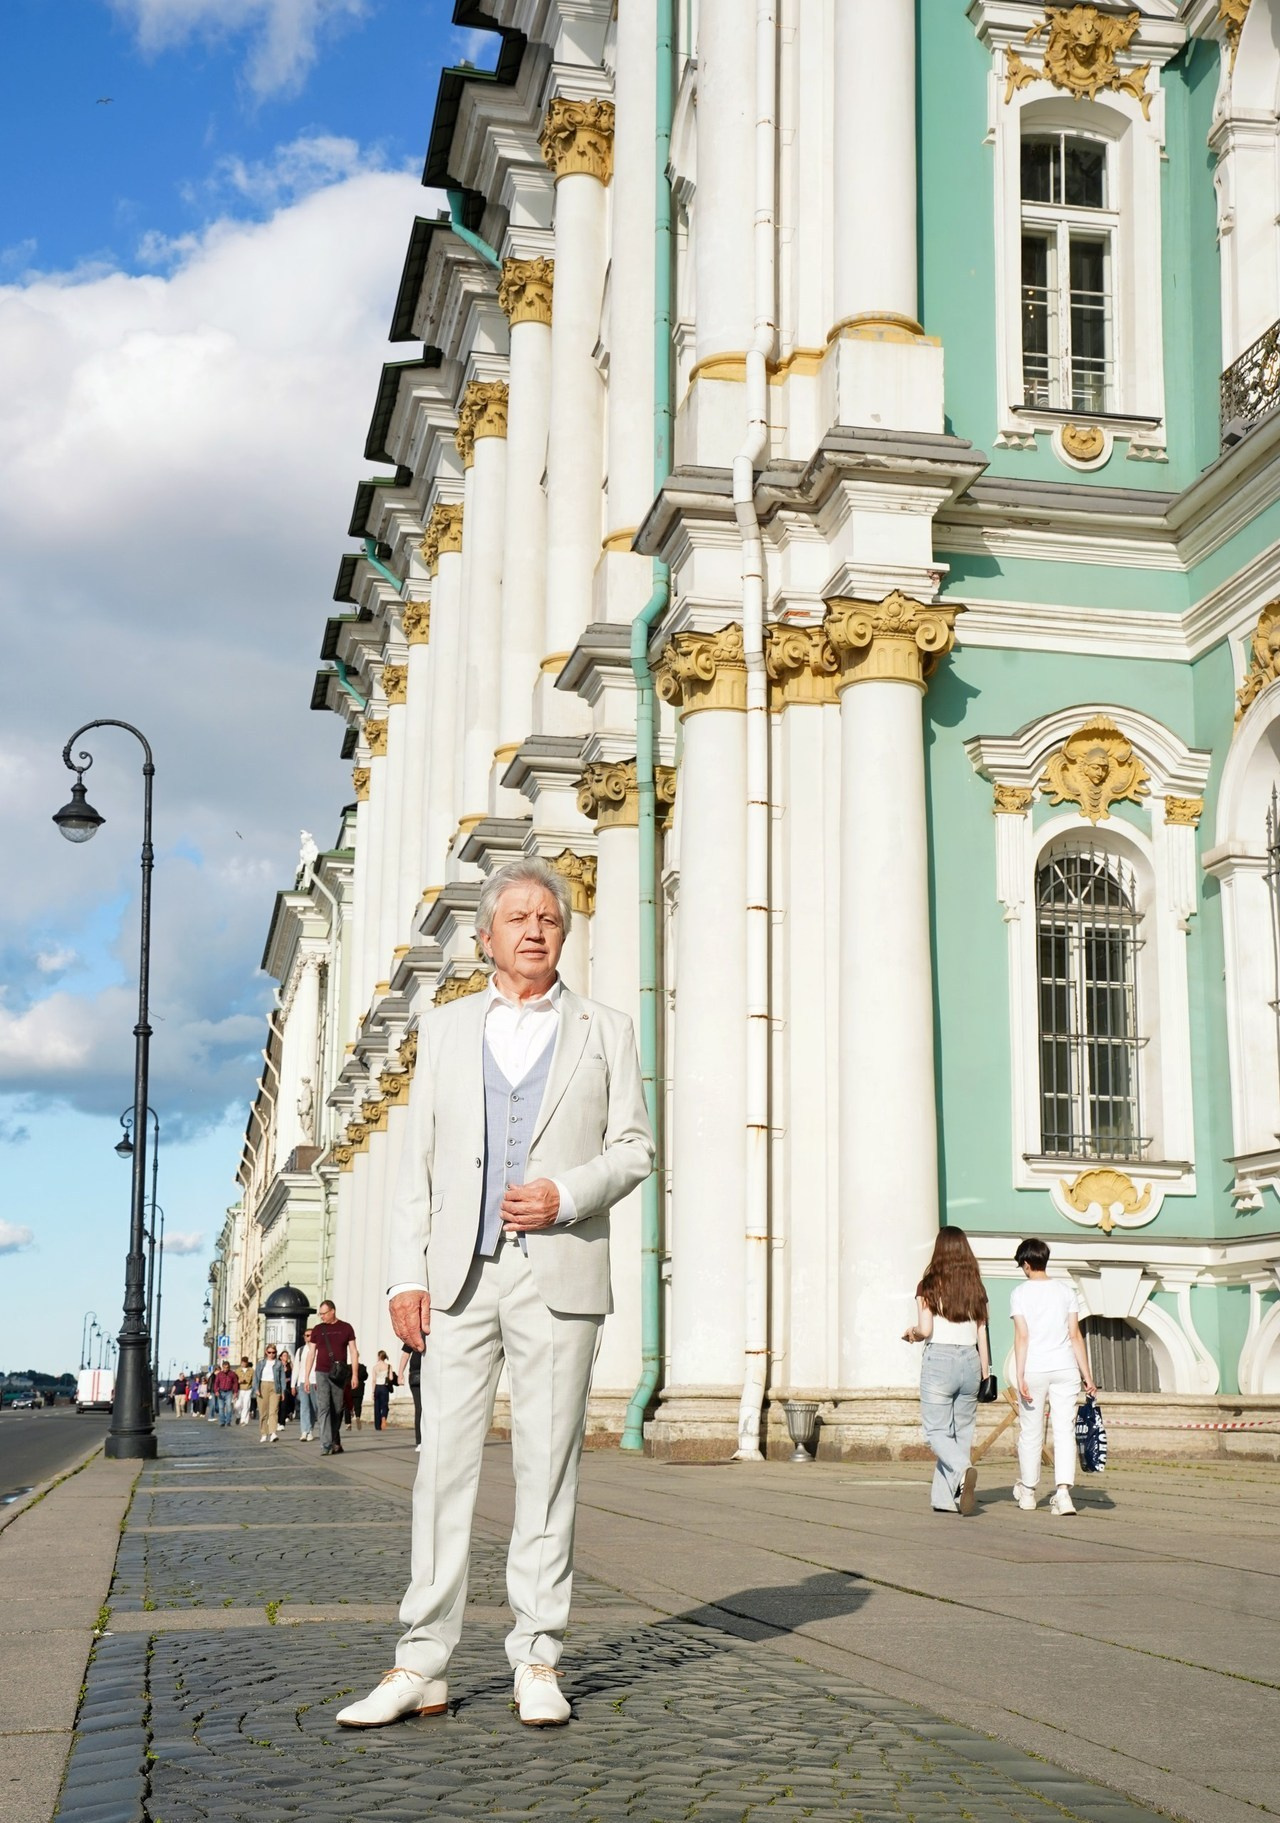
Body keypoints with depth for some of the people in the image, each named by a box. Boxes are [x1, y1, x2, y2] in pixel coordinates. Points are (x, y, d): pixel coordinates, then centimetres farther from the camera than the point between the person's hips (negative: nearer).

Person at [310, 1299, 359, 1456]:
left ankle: (335, 1442, 18)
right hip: (322, 1373, 0)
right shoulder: (317, 1329, 8)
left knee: (337, 1410, 5)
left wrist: (354, 1374, -3)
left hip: (340, 1375, 0)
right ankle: (326, 1445, -15)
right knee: (324, 1408, -10)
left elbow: (353, 1352, 5)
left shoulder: (346, 1328, 5)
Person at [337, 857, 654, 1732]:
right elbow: (418, 1160, 10)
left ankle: (539, 1661, 9)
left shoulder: (605, 1031, 10)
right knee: (445, 1461, 0)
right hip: (459, 1274, 1)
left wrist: (566, 1195, -11)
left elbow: (635, 1146, 7)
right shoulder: (445, 1029, 14)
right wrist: (407, 1274, 2)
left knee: (548, 1465, 0)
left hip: (559, 1274, -1)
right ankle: (423, 1666, 4)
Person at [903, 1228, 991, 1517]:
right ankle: (946, 1498, 8)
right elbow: (982, 1336, 8)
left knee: (937, 1431, 1)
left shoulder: (929, 1286, -3)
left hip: (939, 1360, -4)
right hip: (970, 1360, 4)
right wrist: (986, 1374, 13)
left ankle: (964, 1470, -26)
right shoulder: (976, 1288, 8)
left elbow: (925, 1330, -10)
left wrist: (912, 1333, 12)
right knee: (962, 1431, 10)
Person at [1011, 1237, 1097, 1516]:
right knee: (1064, 1430, 0)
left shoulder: (1021, 1292, 0)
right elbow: (1075, 1335, 4)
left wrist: (1020, 1376, -9)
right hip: (1065, 1368, 2)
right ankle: (1063, 1491, -15)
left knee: (1030, 1432, 10)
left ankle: (1027, 1491, 24)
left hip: (1034, 1370, -2)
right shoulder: (1066, 1290, 7)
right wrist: (1087, 1375, 6)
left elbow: (1022, 1336, -7)